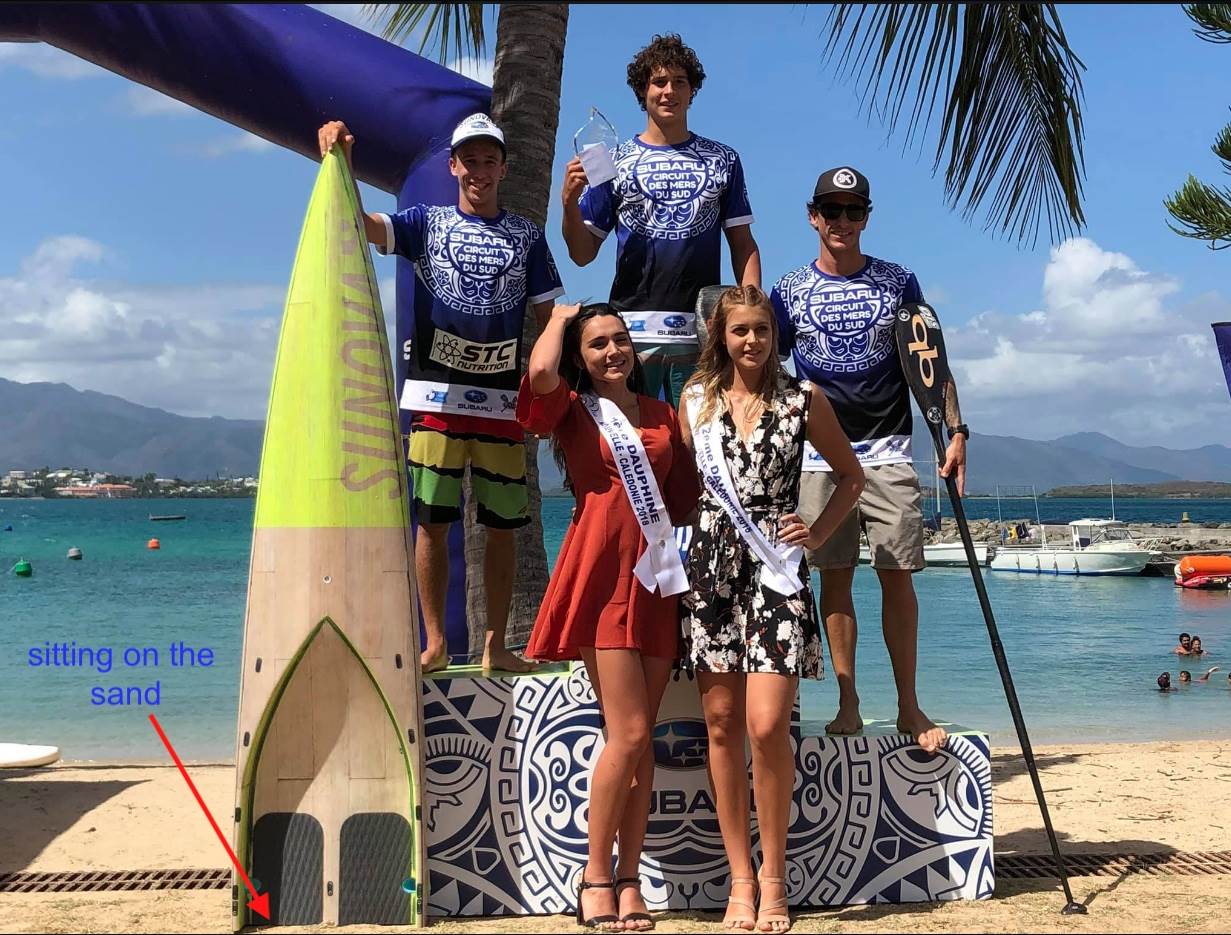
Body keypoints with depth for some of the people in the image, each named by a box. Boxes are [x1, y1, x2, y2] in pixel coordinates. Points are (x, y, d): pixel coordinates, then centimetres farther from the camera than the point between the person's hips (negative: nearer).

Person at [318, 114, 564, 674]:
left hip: (502, 399, 1)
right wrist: (340, 162, -20)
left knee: (502, 525, 3)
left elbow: (549, 313, 13)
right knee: (432, 521, -1)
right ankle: (435, 644, 8)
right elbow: (360, 224, -5)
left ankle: (496, 645, 12)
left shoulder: (527, 236, 13)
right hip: (436, 395, -1)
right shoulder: (427, 223, 10)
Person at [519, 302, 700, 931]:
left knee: (641, 739, 5)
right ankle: (595, 876, 5)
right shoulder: (572, 409, 5)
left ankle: (629, 880, 12)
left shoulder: (662, 414, 17)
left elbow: (686, 495, 24)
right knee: (629, 733, -10)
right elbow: (540, 371, -17)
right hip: (601, 574, -4)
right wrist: (559, 317, 1)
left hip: (656, 577, 5)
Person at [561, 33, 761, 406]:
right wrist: (570, 202, -10)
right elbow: (582, 254, 8)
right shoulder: (613, 162, 10)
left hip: (702, 334, 1)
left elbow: (743, 245, 12)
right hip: (631, 332, -1)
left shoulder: (723, 161, 14)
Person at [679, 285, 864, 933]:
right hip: (711, 564, 3)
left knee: (767, 725, -11)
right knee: (721, 726, 3)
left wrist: (817, 534, 1)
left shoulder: (801, 400, 3)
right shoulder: (696, 399, 9)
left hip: (776, 568, -2)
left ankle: (773, 874, 6)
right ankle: (740, 875, 14)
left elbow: (850, 476, 13)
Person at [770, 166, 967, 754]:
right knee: (834, 577, 1)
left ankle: (909, 705, 5)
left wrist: (955, 430, 0)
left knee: (896, 575, -3)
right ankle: (847, 703, 9)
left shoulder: (898, 282, 8)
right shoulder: (789, 292, 8)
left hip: (888, 452, 0)